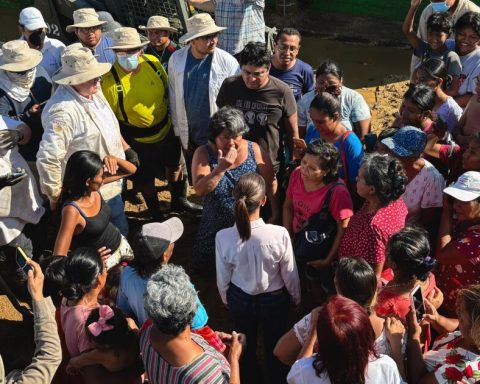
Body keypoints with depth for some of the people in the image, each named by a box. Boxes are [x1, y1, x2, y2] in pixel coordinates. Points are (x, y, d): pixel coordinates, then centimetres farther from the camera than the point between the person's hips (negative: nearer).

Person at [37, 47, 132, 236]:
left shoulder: (92, 91, -2)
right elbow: (47, 159, -31)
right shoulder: (64, 112, -31)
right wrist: (56, 199, -21)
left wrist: (125, 148, 18)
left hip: (111, 185, 9)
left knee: (120, 234, 25)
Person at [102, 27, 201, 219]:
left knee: (175, 166, 25)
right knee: (146, 179, 17)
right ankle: (156, 214, 43)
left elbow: (168, 91, 2)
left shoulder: (153, 63, -14)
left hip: (166, 130, 4)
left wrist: (173, 119, 6)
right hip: (138, 140, -4)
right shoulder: (110, 80, -25)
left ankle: (179, 201, 53)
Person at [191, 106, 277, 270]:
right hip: (215, 228, 1)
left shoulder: (254, 150, -13)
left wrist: (276, 214, -5)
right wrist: (221, 168, -32)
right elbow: (200, 190, -22)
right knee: (201, 265, 13)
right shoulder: (203, 153, -13)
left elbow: (271, 183, -5)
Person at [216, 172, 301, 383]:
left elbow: (223, 278, -12)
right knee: (274, 342, 29)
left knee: (245, 341, 32)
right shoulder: (279, 234, -33)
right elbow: (290, 275, -17)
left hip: (239, 299, 2)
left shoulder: (223, 237, -28)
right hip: (274, 299, -1)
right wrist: (296, 298, 5)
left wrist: (226, 299, 11)